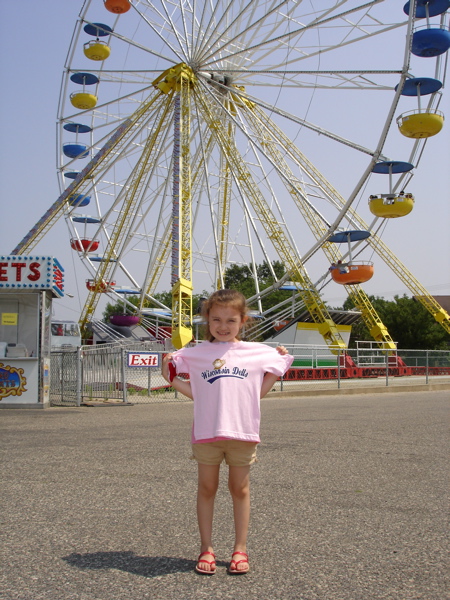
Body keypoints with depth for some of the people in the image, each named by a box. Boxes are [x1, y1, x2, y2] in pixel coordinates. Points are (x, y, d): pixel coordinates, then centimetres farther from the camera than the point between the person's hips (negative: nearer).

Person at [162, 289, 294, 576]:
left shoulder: (257, 353, 7)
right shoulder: (194, 354, 7)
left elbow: (260, 391, 13)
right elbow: (195, 393, 12)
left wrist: (279, 365, 6)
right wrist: (171, 376, -1)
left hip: (242, 432, 0)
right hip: (206, 433, 0)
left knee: (240, 488, 8)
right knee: (207, 488, 7)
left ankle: (240, 549, 18)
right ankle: (206, 548, 17)